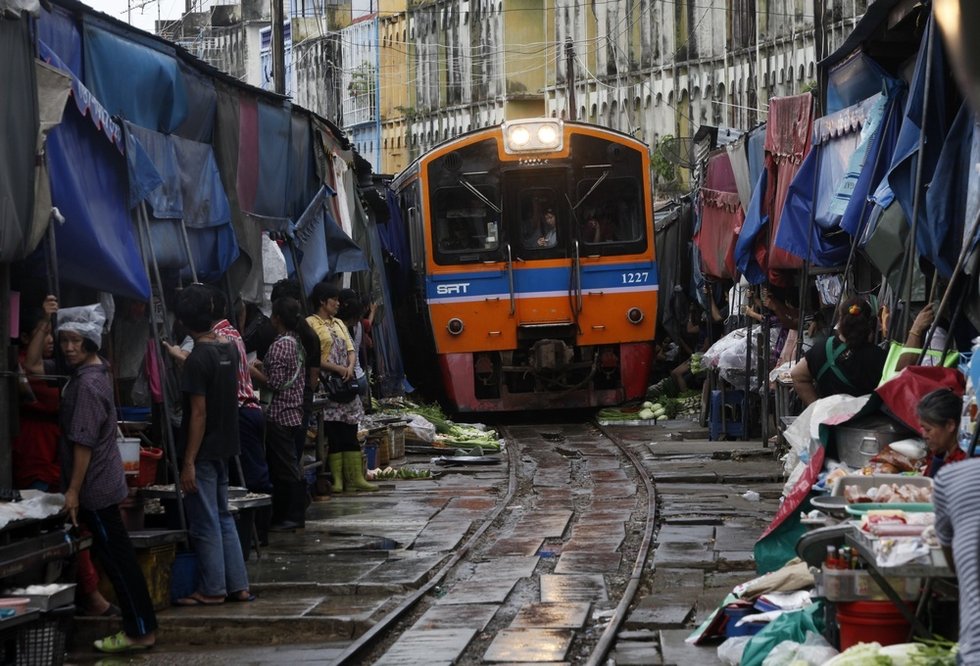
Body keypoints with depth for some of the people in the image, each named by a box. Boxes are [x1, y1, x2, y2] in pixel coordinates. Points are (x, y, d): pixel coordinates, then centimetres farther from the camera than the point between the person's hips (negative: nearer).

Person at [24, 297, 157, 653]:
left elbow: (84, 442, -21)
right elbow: (33, 364, 16)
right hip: (101, 483, 10)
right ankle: (142, 626, 21)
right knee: (116, 556, 14)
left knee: (116, 558, -4)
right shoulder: (79, 371, 9)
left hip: (95, 486, -10)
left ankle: (140, 631, 0)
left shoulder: (88, 383, -20)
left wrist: (73, 490, -19)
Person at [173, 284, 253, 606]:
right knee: (223, 518, 15)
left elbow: (199, 414, -20)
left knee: (205, 522, 0)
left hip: (203, 451, -8)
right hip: (224, 446, 8)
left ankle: (212, 589, 6)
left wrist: (188, 462, -17)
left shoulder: (198, 358, -19)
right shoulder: (229, 347, 3)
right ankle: (238, 585, 16)